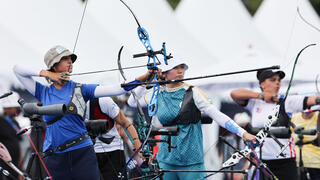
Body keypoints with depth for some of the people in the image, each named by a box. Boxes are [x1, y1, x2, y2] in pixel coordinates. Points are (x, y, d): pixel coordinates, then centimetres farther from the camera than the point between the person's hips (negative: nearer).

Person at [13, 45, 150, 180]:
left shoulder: (80, 89, 5)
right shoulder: (44, 92, 8)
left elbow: (115, 90, -6)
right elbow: (17, 69, 10)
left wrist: (142, 79, -18)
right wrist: (45, 73, 3)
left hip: (82, 154, -1)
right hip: (55, 158, 1)